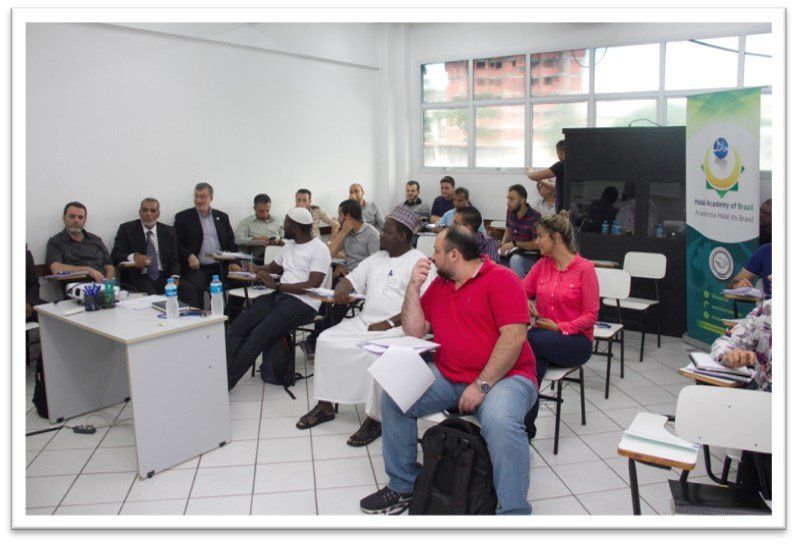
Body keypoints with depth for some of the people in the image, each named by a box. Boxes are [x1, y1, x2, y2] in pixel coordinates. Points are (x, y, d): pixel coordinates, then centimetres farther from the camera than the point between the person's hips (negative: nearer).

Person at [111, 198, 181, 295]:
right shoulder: (126, 229, 7)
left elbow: (174, 260, 9)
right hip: (140, 277, -2)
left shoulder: (169, 231, 13)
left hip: (164, 276, 2)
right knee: (150, 293, -34)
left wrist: (174, 277, -12)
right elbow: (115, 255, 0)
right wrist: (133, 257, -21)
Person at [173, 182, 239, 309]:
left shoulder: (222, 217, 19)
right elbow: (176, 243, 3)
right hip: (197, 268, -2)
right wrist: (189, 256, -17)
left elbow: (231, 242, 16)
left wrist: (233, 262, -2)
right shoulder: (183, 217, 10)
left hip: (221, 267, 3)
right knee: (192, 289, -32)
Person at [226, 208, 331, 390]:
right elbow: (272, 267, 32)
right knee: (237, 327, -12)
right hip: (279, 296, 8)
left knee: (258, 336, -25)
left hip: (303, 303, -8)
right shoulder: (289, 245, 20)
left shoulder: (319, 249, -6)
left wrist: (276, 285, -15)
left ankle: (225, 384, -20)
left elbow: (313, 286, -16)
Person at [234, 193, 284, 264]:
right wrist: (256, 239, -12)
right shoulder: (247, 222, 12)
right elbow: (238, 240, 1)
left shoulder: (279, 220, 20)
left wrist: (279, 241, -7)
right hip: (259, 260, -2)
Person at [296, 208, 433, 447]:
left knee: (374, 353, -34)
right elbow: (352, 279, 21)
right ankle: (325, 406, 3)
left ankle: (374, 419, -18)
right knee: (326, 340, -7)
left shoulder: (418, 261, -6)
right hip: (365, 321, 8)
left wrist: (389, 324, -22)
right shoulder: (377, 258, 19)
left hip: (396, 328, -8)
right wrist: (341, 289, -4)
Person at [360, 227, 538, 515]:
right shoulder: (439, 285, 13)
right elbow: (414, 332, 11)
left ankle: (514, 512, -19)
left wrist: (482, 385, -21)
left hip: (503, 376, -6)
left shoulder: (501, 280, -8)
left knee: (500, 422, -36)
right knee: (394, 396, -9)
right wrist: (414, 287, 1)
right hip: (447, 377, 7)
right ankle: (402, 485, 7)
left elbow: (514, 337, -18)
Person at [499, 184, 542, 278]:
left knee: (515, 259, -36)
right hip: (513, 251, 6)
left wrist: (514, 243, -21)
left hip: (531, 256, -6)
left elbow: (536, 244, -18)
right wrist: (503, 243, 2)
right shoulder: (510, 212, 3)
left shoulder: (535, 217, -18)